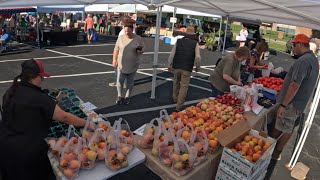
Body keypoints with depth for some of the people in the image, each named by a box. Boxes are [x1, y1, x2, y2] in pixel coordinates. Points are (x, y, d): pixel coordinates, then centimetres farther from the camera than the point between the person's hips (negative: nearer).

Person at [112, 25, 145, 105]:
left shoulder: (138, 38, -5)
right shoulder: (121, 38, -3)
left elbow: (142, 49, 4)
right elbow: (116, 49, 3)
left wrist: (140, 50, -19)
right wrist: (114, 60, 0)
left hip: (132, 65, 0)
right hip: (121, 64, 1)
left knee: (130, 82, 9)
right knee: (119, 81, 2)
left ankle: (127, 97, 25)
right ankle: (120, 96, 20)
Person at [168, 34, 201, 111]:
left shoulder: (178, 41, 11)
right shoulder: (195, 43, 4)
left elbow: (172, 54, 3)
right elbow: (198, 57, -5)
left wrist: (169, 65, 7)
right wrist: (197, 67, 7)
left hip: (176, 67, 3)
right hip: (187, 68, -3)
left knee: (176, 83, 23)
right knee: (184, 86, 3)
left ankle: (175, 98, 41)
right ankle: (179, 106, 4)